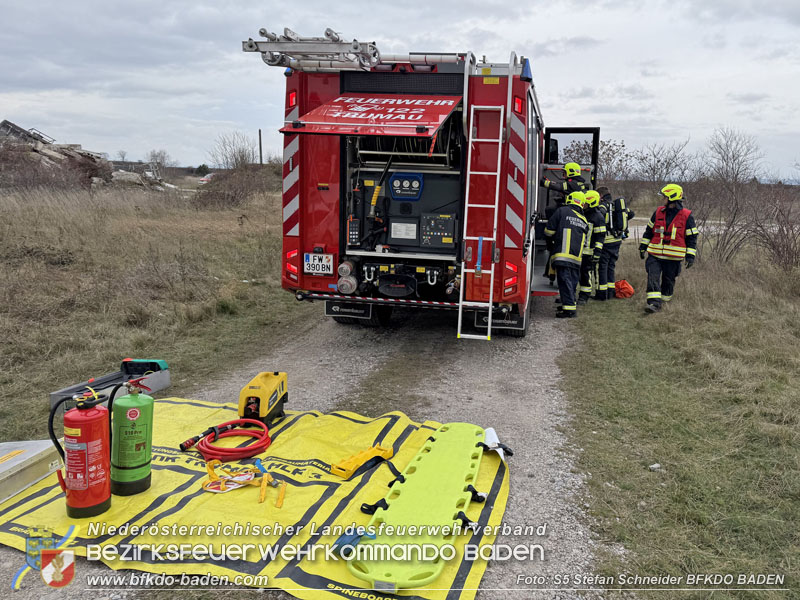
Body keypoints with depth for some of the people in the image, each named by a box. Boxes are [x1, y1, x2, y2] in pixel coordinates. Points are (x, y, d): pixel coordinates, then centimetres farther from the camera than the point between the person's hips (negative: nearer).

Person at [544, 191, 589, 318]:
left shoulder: (562, 211, 0)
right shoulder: (584, 219, 20)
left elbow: (549, 230, 0)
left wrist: (549, 243, 17)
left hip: (563, 254, -6)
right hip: (577, 258, 6)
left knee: (564, 280, -8)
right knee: (572, 280, 16)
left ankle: (570, 309, -13)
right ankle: (571, 303, 26)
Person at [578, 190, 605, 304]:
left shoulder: (598, 217, -11)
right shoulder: (582, 213, 12)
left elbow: (600, 237, -13)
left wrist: (597, 253, -18)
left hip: (588, 252, -7)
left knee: (586, 274, 0)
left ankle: (584, 297, 8)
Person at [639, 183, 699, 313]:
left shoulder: (687, 216, -3)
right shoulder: (658, 212, 6)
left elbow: (692, 238, 1)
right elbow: (649, 231, 16)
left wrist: (690, 256, -4)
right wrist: (643, 247, 15)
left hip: (673, 257, -2)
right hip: (655, 255, 2)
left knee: (668, 280, 10)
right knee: (653, 277, -12)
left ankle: (665, 298, 30)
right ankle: (654, 303, -16)